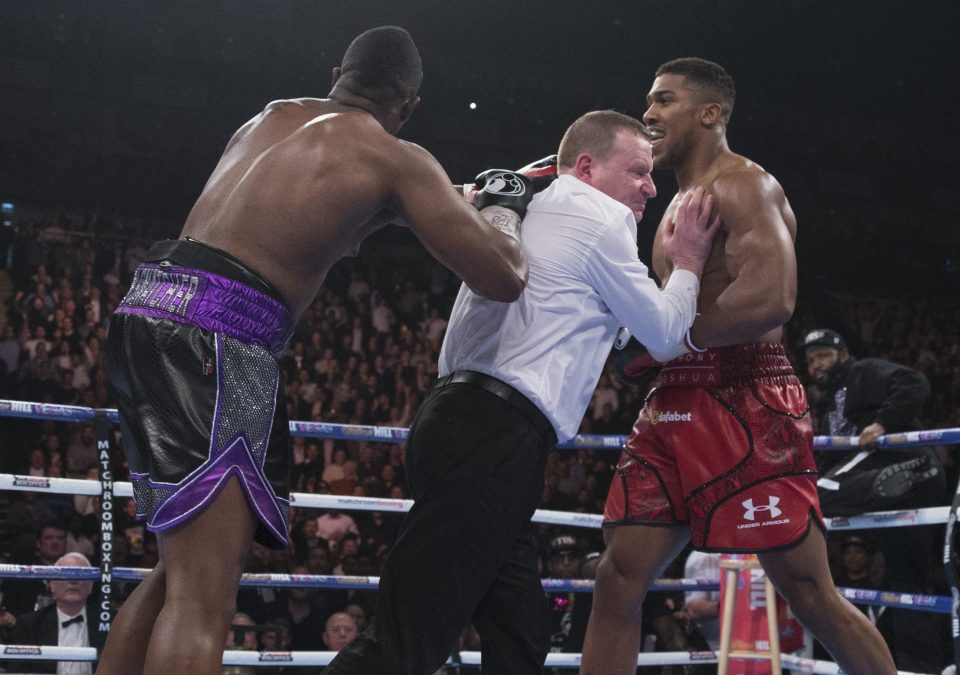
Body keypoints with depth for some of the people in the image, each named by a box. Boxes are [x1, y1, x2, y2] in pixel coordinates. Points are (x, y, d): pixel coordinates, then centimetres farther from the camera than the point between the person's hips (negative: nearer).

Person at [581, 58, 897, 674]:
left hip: (747, 403, -9)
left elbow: (771, 299, -22)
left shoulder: (742, 184, -6)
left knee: (811, 593, -6)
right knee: (618, 579, 1)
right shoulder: (683, 202, 23)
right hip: (676, 404, 9)